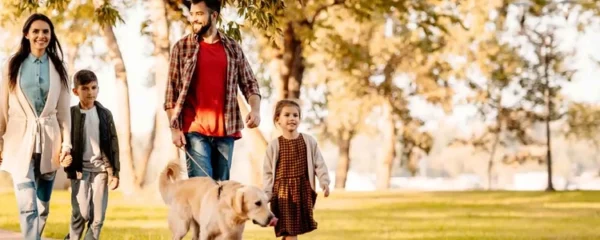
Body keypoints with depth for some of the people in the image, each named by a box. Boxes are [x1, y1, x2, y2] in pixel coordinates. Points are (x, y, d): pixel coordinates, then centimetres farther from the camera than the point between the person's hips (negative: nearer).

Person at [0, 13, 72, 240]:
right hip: (20, 141, -3)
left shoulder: (58, 68, 8)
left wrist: (66, 144, 0)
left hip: (48, 142, 3)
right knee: (27, 206, -14)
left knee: (43, 207, 8)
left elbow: (64, 110, 8)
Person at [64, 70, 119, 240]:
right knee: (81, 212, -9)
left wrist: (115, 172, 2)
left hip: (101, 168, 2)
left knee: (98, 214, 0)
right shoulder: (70, 114, 0)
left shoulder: (105, 114, 6)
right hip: (80, 168, -2)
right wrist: (69, 167, -9)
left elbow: (113, 144, 6)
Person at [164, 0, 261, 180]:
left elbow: (249, 83, 12)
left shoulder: (233, 48, 10)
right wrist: (174, 127, -5)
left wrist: (255, 109, -7)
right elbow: (171, 91, 3)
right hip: (195, 129, -3)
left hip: (226, 130, 3)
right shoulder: (182, 47, 4)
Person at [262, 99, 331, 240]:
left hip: (303, 189, 2)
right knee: (289, 229, -4)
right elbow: (268, 172, 2)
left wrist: (324, 182, -6)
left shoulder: (309, 141, 3)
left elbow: (319, 164, 5)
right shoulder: (274, 145, -1)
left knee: (294, 228, 5)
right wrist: (267, 193, -3)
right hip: (283, 190, -2)